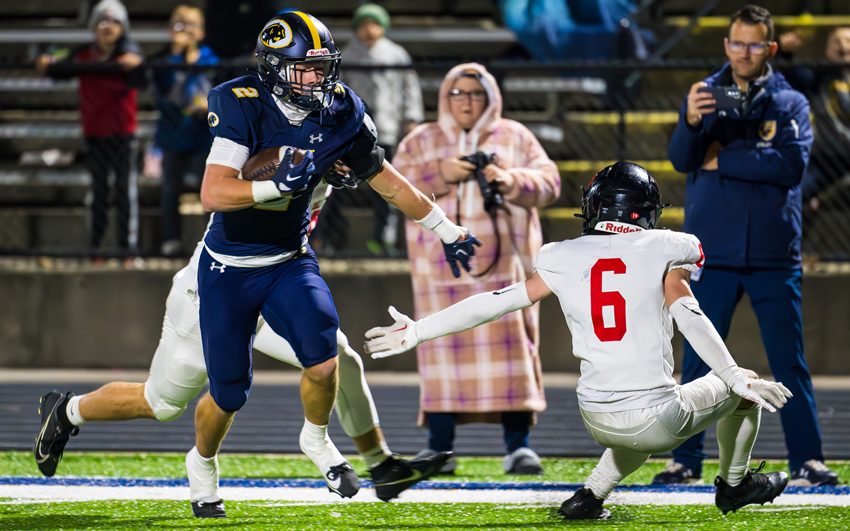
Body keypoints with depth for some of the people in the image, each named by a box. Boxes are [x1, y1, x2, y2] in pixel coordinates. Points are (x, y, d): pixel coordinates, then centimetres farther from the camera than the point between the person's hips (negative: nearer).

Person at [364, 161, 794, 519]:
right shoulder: (661, 253, -2)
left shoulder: (565, 260, 6)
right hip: (653, 417, -4)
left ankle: (590, 495, 21)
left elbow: (494, 303, 8)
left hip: (597, 419, 4)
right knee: (737, 389, 23)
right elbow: (690, 318, -15)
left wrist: (417, 331, 15)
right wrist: (735, 377, -12)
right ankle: (734, 484, 40)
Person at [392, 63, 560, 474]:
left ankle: (518, 445, -8)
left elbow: (548, 183, 6)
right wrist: (441, 175, -11)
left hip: (503, 261, 0)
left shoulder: (515, 137, 15)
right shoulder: (420, 142, 15)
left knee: (510, 343, -8)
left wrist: (510, 181, -13)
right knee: (444, 345, -8)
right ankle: (439, 446, -5)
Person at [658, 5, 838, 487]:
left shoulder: (790, 103, 7)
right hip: (713, 252, 0)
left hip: (774, 253, 0)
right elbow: (682, 159, -5)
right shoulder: (706, 95, 9)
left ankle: (806, 460, 1)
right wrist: (691, 122, -25)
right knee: (698, 363, -1)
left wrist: (723, 161, -8)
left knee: (790, 362, 0)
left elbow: (792, 166, -9)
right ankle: (687, 461, 3)